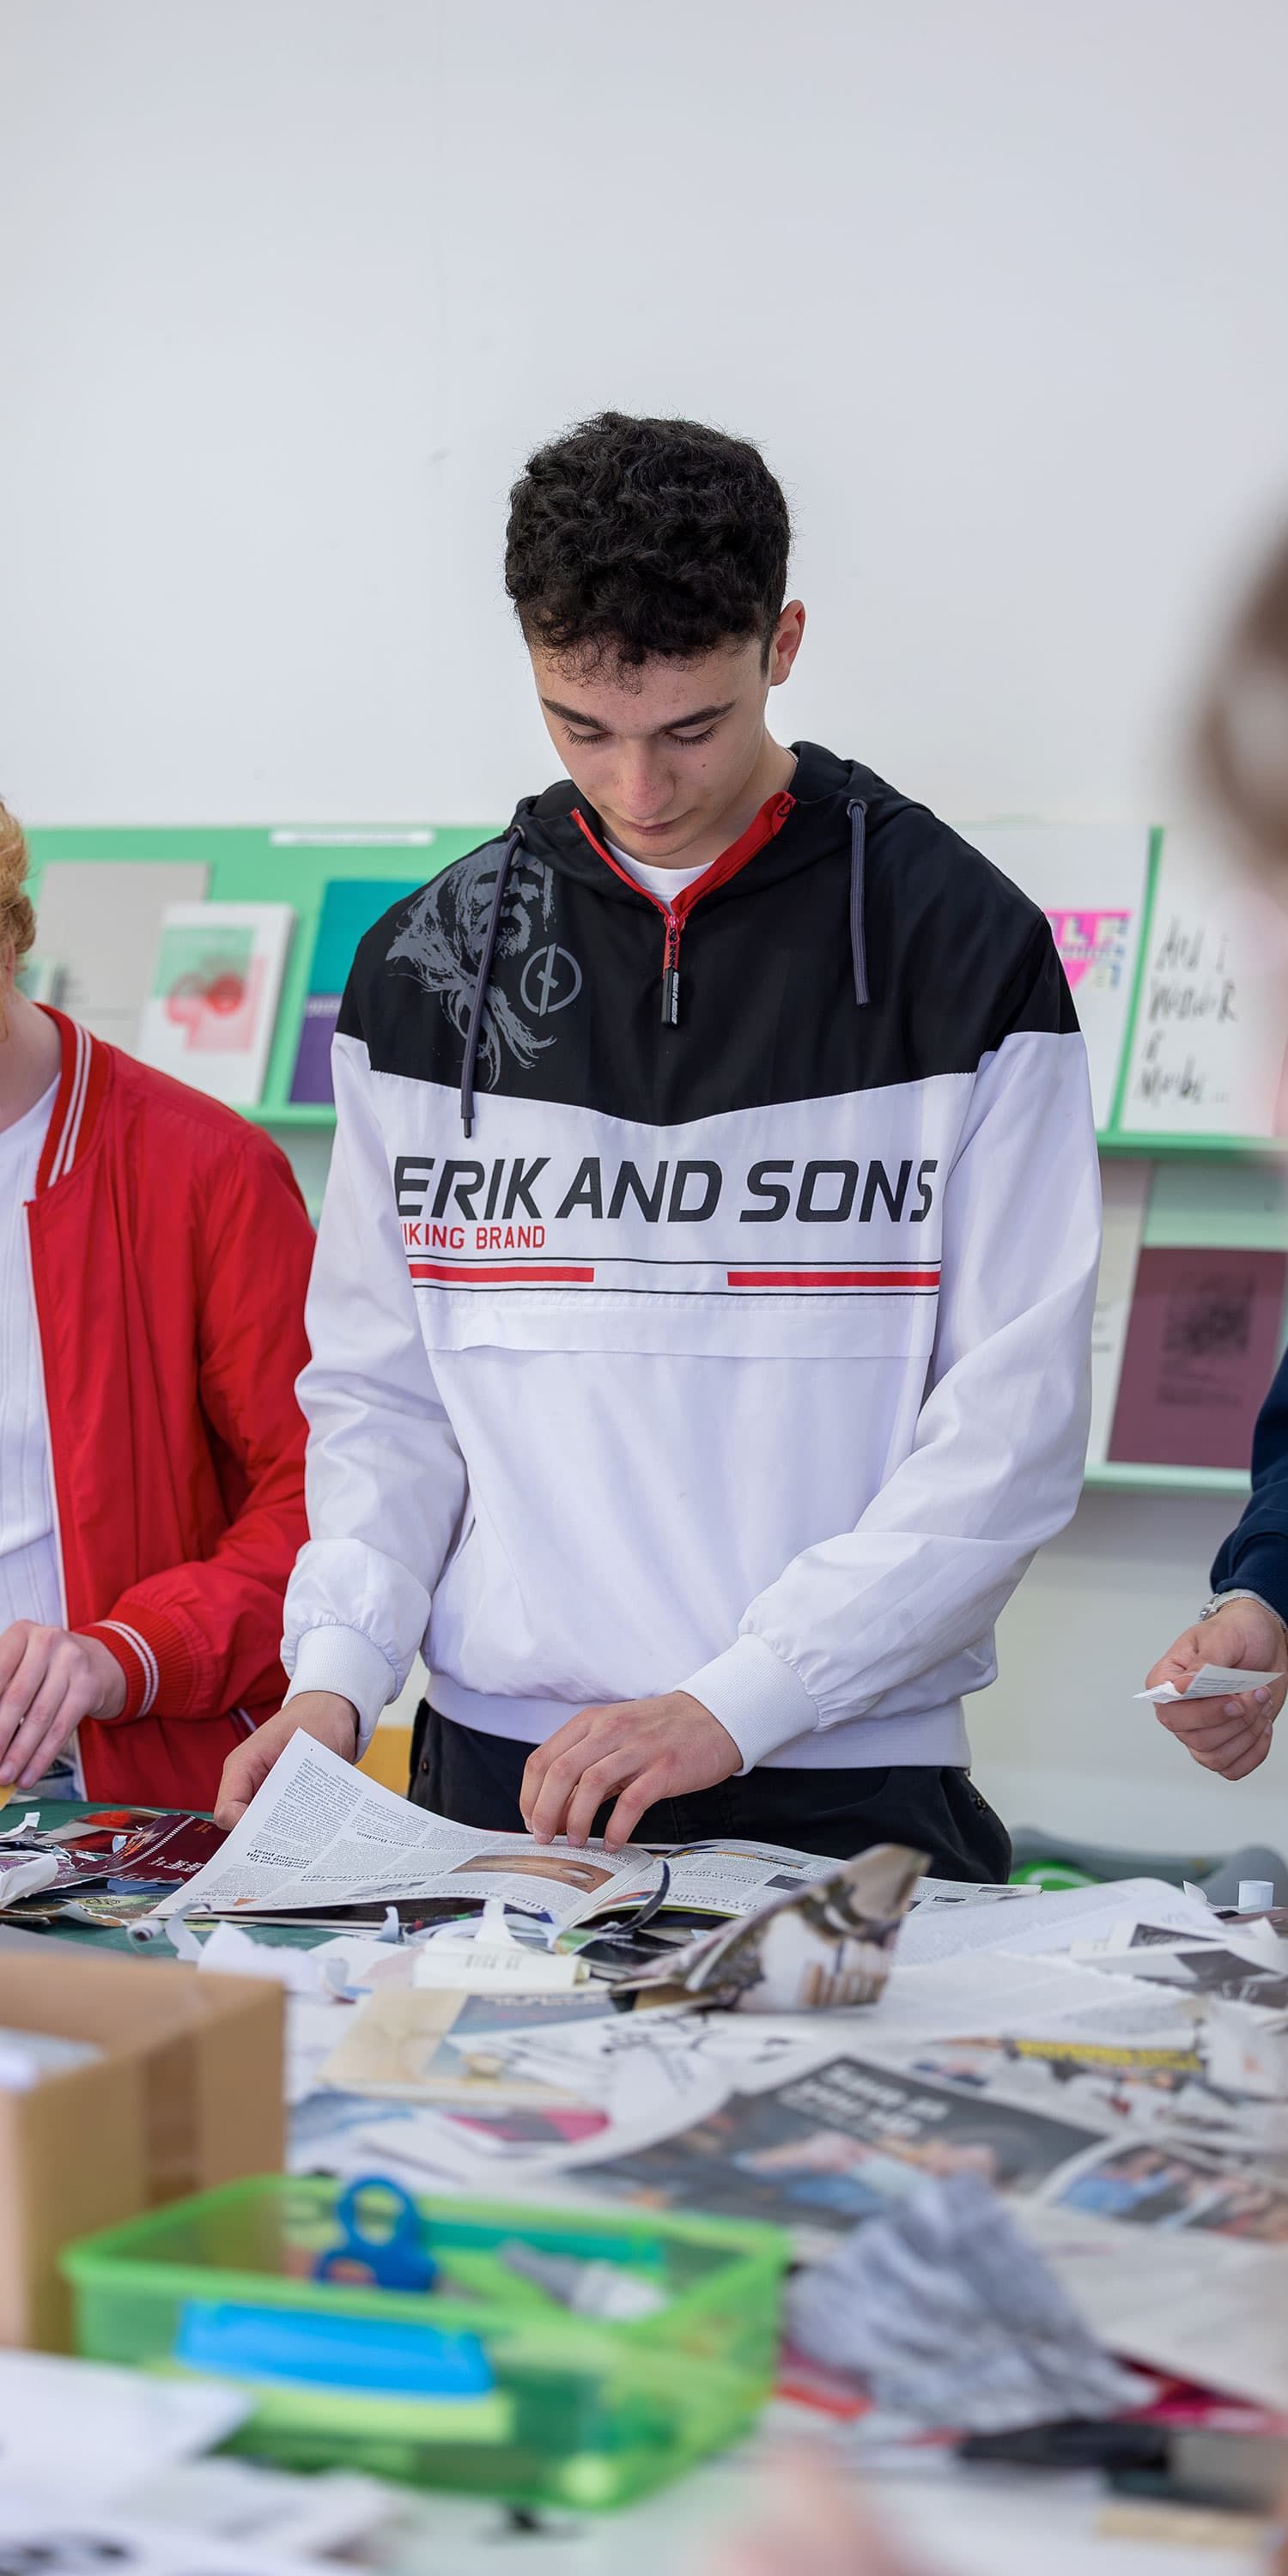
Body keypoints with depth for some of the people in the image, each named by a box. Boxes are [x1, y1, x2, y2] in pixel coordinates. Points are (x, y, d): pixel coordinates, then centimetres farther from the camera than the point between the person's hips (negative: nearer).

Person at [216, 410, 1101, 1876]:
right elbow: (382, 1395, 12)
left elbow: (1012, 1427, -6)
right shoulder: (423, 969, 9)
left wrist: (730, 1705, -14)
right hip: (498, 1777, 3)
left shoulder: (962, 950, -2)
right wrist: (336, 1670, -5)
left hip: (844, 1792, -2)